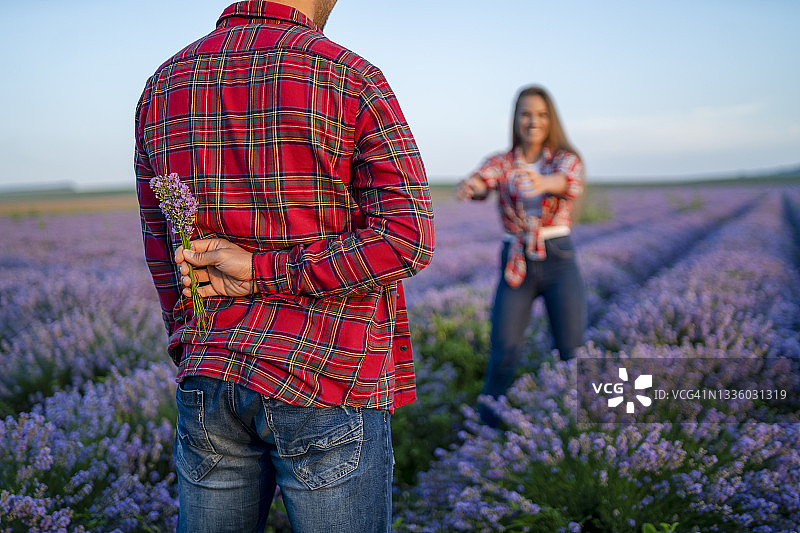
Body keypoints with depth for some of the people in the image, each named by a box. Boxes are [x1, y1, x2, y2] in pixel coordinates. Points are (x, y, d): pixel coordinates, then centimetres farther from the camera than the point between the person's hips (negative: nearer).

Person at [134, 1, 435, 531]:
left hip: (209, 377, 5)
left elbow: (163, 253, 12)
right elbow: (408, 238, -16)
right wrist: (263, 272, -11)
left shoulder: (162, 88, 8)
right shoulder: (351, 79, -8)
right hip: (329, 379, -4)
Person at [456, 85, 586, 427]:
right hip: (515, 267, 1)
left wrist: (543, 182, -49)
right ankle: (485, 428, 12)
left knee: (573, 354, -3)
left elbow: (570, 181, -25)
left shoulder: (567, 158, 0)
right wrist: (468, 187, -46)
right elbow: (482, 180, -20)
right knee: (503, 354, -5)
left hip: (559, 262, 0)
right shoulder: (500, 163, 4)